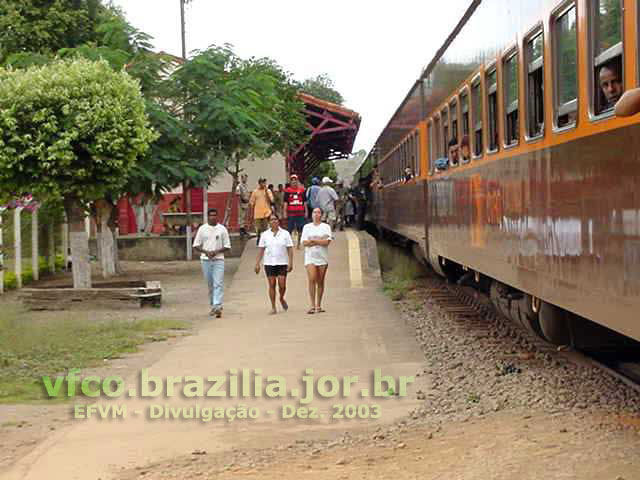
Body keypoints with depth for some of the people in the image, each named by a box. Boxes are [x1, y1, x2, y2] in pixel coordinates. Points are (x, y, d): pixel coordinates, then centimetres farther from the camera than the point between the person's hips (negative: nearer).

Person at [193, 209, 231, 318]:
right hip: (205, 260, 2)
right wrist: (206, 252, -12)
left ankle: (217, 306, -20)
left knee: (218, 284, -13)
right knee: (210, 284, 10)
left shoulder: (222, 229, 4)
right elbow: (196, 245, 6)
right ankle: (213, 305, 22)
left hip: (218, 260, -2)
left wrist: (216, 251, -12)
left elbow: (227, 246, 5)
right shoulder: (202, 229, 6)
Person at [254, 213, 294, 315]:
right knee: (272, 285, 0)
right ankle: (273, 307, 7)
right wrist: (257, 264, 1)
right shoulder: (265, 235, 6)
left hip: (282, 263, -1)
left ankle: (282, 299, 27)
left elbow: (290, 249, 2)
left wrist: (290, 263, -6)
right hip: (269, 263, 1)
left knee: (282, 285, -4)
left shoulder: (285, 233, 3)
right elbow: (261, 250, 7)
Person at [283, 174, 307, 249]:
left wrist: (306, 212, 7)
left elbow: (304, 202, 11)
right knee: (289, 229, 1)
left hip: (300, 213, 2)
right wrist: (285, 212, -5)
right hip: (291, 213, -2)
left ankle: (299, 244, 16)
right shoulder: (287, 191, 1)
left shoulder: (302, 190, 7)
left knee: (300, 229, 6)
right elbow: (285, 202, 1)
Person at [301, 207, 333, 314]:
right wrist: (321, 241, -10)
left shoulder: (326, 227, 5)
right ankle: (312, 305, -14)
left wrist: (313, 240, -11)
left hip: (322, 258, 0)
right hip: (310, 257, 0)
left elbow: (327, 242, -8)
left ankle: (318, 305, 13)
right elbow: (305, 242, -2)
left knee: (320, 282, 5)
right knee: (311, 280, -14)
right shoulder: (307, 227, 10)